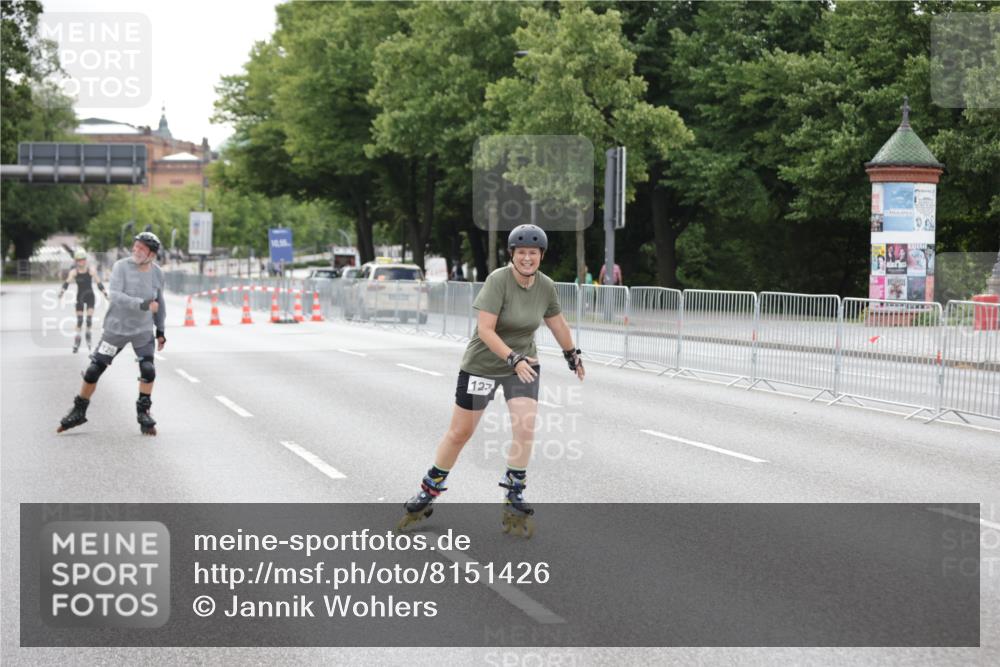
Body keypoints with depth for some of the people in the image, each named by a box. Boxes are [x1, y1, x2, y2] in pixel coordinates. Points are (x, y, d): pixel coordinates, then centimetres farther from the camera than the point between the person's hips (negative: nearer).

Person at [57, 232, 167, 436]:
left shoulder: (157, 273, -3)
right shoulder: (121, 267, -15)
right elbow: (115, 296, -27)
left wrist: (160, 330, 14)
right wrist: (142, 304, -36)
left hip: (143, 330, 2)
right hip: (116, 328, -2)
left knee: (148, 370, -15)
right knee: (94, 370, 0)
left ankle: (143, 413, 4)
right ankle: (79, 412, 17)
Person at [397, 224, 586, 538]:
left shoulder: (546, 286, -6)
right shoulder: (498, 280, -22)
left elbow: (557, 323, 14)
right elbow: (485, 329, -26)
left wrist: (572, 355, 25)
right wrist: (513, 359, -35)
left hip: (523, 363, 3)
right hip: (483, 364, -3)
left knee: (526, 427, -15)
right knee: (460, 432, 5)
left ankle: (514, 502, -4)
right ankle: (427, 493, 24)